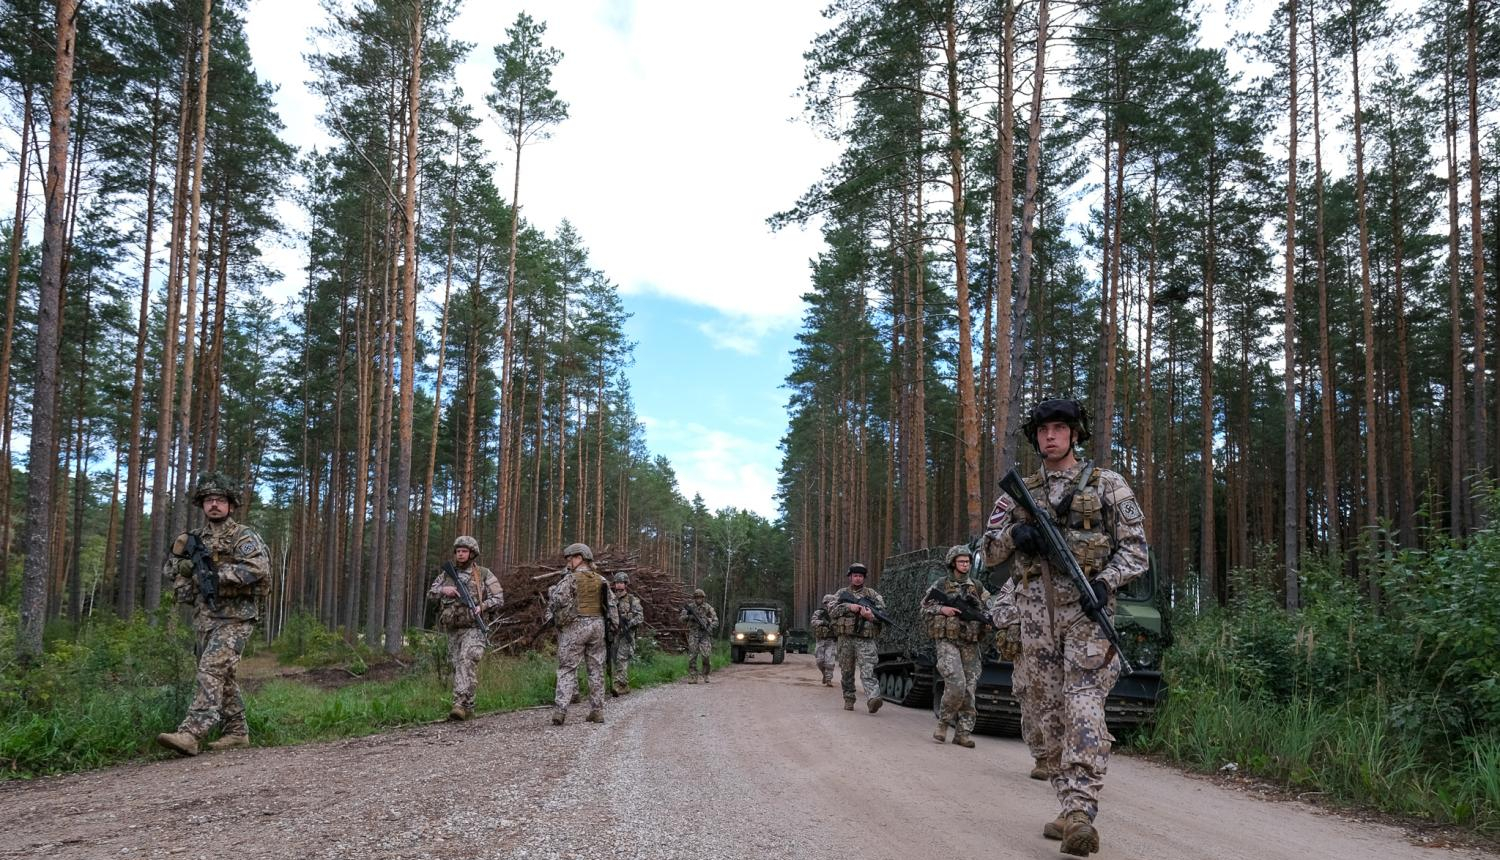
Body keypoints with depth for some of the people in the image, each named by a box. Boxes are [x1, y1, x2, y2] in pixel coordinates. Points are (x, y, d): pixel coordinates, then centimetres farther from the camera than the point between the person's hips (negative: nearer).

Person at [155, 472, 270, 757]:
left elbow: (258, 568, -22)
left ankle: (190, 735, -28)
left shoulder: (244, 536, -5)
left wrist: (218, 573, -24)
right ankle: (237, 732, 23)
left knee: (211, 670, -19)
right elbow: (170, 571, 24)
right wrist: (182, 553, 2)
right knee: (223, 677, 12)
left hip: (234, 619, -7)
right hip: (204, 618, 7)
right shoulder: (195, 539, 15)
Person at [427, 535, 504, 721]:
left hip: (473, 629, -5)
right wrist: (443, 590, -15)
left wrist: (482, 607, -19)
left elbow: (499, 599, -1)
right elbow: (430, 594, 6)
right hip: (452, 630, 5)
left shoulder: (483, 574, 0)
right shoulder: (447, 573, 11)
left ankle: (460, 704, -31)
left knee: (466, 663, -23)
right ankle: (469, 709, 17)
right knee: (458, 669, 8)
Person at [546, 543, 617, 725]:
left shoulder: (570, 578, -7)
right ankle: (597, 711, 11)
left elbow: (558, 600, -16)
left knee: (567, 668, -1)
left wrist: (551, 591, 3)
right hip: (598, 625, 4)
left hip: (575, 626, -4)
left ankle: (559, 711, -10)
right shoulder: (601, 580, 10)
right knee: (596, 669, 10)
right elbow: (611, 604, 10)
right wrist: (611, 626, 16)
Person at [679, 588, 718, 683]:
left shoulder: (708, 608, 2)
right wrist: (689, 616, -18)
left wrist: (709, 626, -15)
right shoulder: (690, 607, 5)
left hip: (705, 635, -1)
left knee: (705, 655, -12)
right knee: (692, 656, -4)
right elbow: (682, 618, 1)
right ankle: (693, 677, 0)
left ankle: (705, 675, 8)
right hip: (693, 635, 1)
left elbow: (716, 621, 2)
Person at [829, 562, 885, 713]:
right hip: (846, 638, 2)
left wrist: (871, 616, -18)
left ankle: (873, 698, -31)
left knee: (867, 670, -17)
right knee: (847, 672, 9)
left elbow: (883, 612, 3)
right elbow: (832, 611, 1)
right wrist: (849, 607, -13)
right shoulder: (842, 593, 13)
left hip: (865, 639, -2)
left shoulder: (872, 594, 10)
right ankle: (849, 699, 21)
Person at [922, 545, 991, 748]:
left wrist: (986, 619, -8)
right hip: (947, 641, -4)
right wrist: (942, 609, -12)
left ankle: (963, 732, 6)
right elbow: (925, 608, 5)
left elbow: (988, 611, 14)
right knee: (956, 684, -18)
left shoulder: (977, 588, 13)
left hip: (970, 644, 4)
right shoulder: (941, 585, 5)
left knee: (969, 689, -1)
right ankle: (943, 723, 2)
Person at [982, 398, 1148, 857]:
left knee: (1083, 708, -16)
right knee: (1048, 710, 6)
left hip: (1085, 609, -4)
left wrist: (1105, 581, -16)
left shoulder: (1106, 484, 5)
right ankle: (1070, 810, 15)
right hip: (1036, 612, 4)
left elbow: (1135, 547, 2)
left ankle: (1081, 811, -22)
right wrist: (1013, 533, -7)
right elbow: (990, 549, 16)